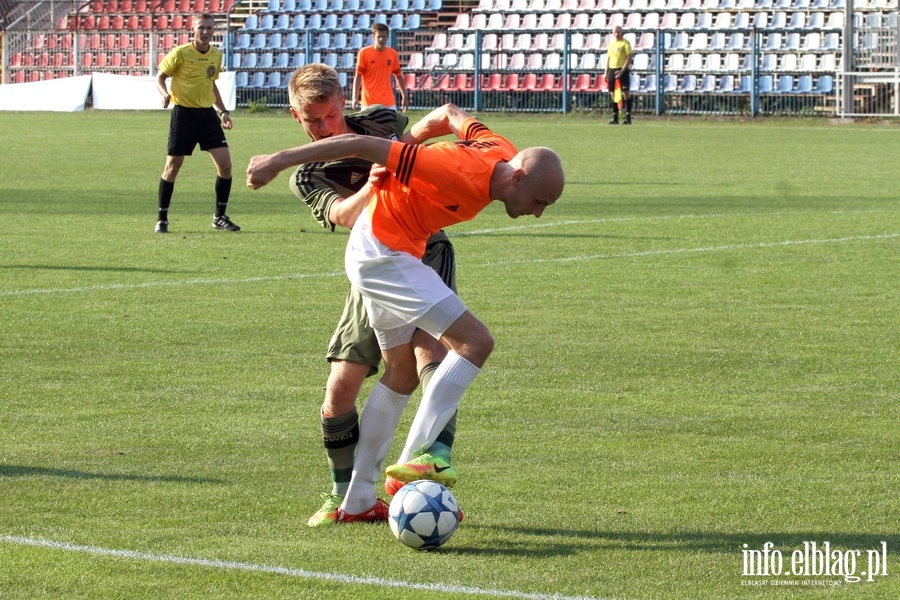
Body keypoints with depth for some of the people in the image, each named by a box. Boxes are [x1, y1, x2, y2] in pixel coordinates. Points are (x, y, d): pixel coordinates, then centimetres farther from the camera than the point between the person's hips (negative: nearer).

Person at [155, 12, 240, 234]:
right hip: (183, 113, -5)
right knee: (173, 166, -1)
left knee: (225, 163, -4)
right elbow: (160, 77, -2)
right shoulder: (180, 53, -9)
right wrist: (165, 94, -22)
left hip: (207, 114, 5)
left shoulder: (216, 55, 8)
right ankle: (162, 219, 11)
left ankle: (220, 217, 9)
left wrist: (222, 111, 16)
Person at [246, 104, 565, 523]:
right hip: (383, 255, -11)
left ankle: (358, 502, 24)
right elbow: (364, 145, -28)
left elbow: (452, 114, 16)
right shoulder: (462, 174, -29)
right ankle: (412, 463, -20)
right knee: (475, 342, -18)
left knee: (401, 374, 17)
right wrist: (280, 161, -24)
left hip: (392, 252, 11)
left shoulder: (502, 152, -4)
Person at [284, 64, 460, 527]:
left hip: (427, 253, -1)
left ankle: (437, 457, -46)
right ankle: (344, 492, 16)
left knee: (429, 349, -30)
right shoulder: (307, 178, -4)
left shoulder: (382, 122, 1)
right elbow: (346, 215, -26)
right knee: (339, 392, -4)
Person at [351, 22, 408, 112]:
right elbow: (358, 76, -5)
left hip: (389, 102, 3)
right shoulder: (364, 53, -5)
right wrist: (355, 97, -13)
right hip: (369, 102, -3)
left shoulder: (393, 54, 4)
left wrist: (404, 97, 12)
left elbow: (398, 76, 13)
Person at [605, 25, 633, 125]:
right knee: (613, 94, 6)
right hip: (612, 69, 6)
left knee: (626, 93, -9)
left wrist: (622, 70, -18)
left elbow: (629, 58, -9)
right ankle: (615, 118, 11)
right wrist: (606, 72, 12)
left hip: (623, 70, -6)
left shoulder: (625, 43, -3)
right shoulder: (611, 44, 15)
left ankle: (628, 117, -8)